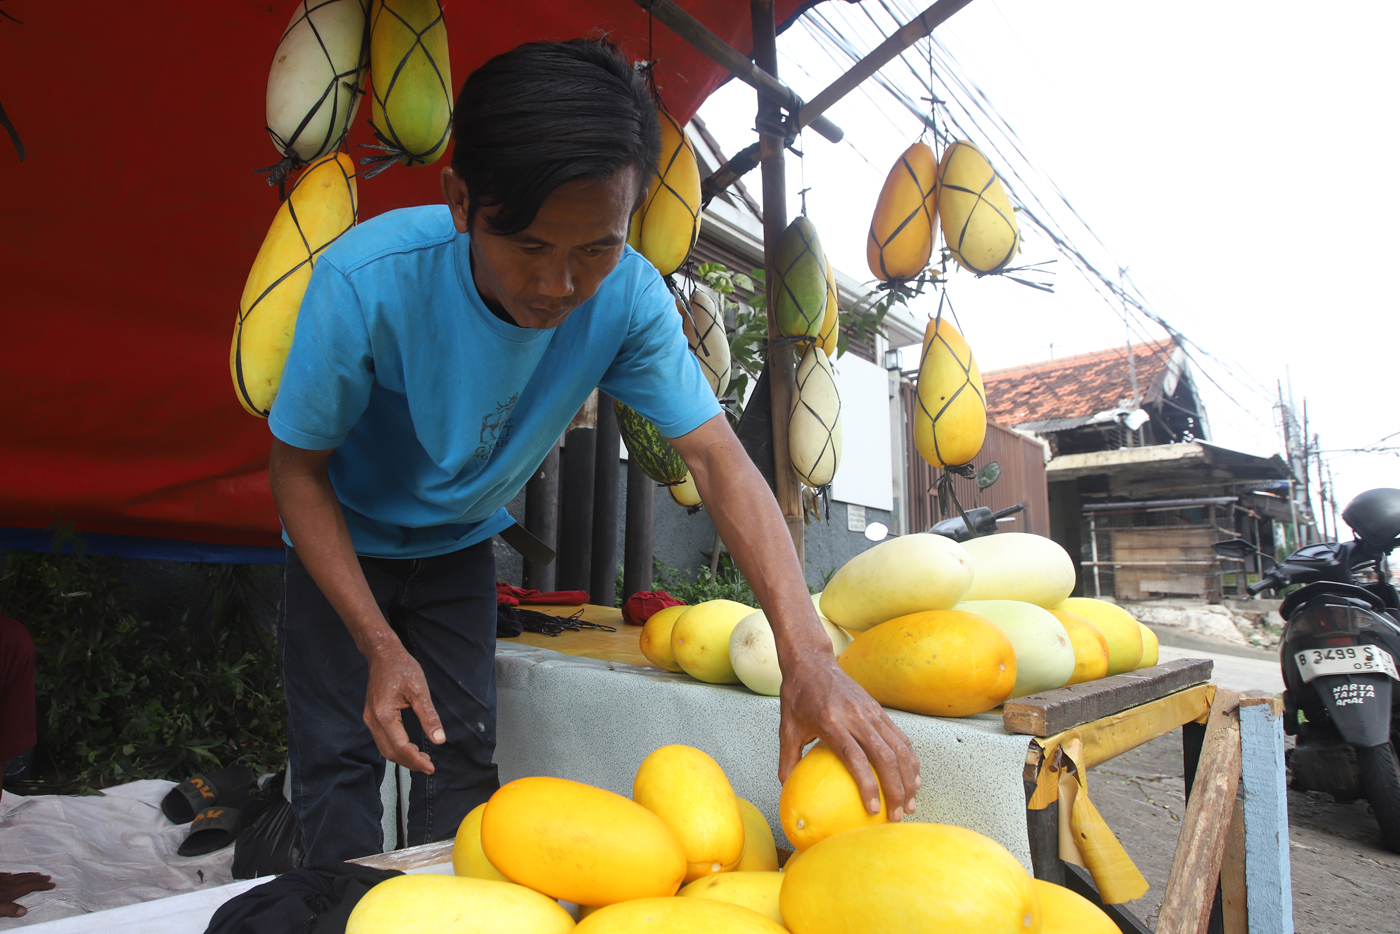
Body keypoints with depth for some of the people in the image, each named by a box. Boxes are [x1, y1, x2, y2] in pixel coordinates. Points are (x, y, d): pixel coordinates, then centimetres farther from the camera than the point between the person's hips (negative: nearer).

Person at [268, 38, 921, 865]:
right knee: (339, 759, -1)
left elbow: (718, 457, -30)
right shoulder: (367, 280, -34)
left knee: (461, 756, 5)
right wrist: (381, 646, -27)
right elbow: (298, 467, -20)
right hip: (345, 545, -1)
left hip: (460, 547, 2)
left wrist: (808, 654, -42)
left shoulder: (628, 297, -27)